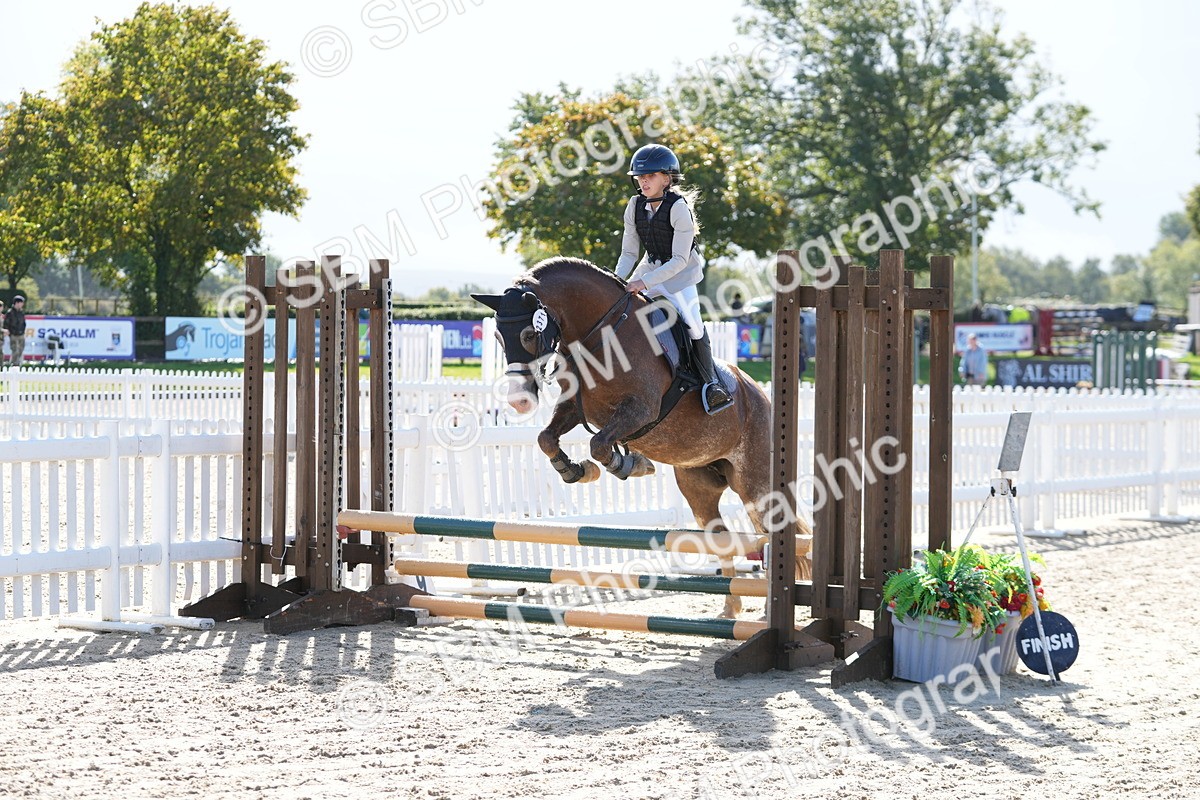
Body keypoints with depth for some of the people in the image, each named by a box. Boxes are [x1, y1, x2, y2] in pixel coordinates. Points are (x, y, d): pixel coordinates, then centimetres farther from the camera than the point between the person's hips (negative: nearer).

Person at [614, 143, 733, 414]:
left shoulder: (679, 207, -24)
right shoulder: (635, 206, -5)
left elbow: (679, 260, -26)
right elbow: (629, 253, 0)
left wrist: (645, 282, -32)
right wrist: (617, 280, -18)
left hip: (680, 272, -6)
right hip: (651, 267, 6)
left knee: (692, 322, -20)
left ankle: (710, 383, -12)